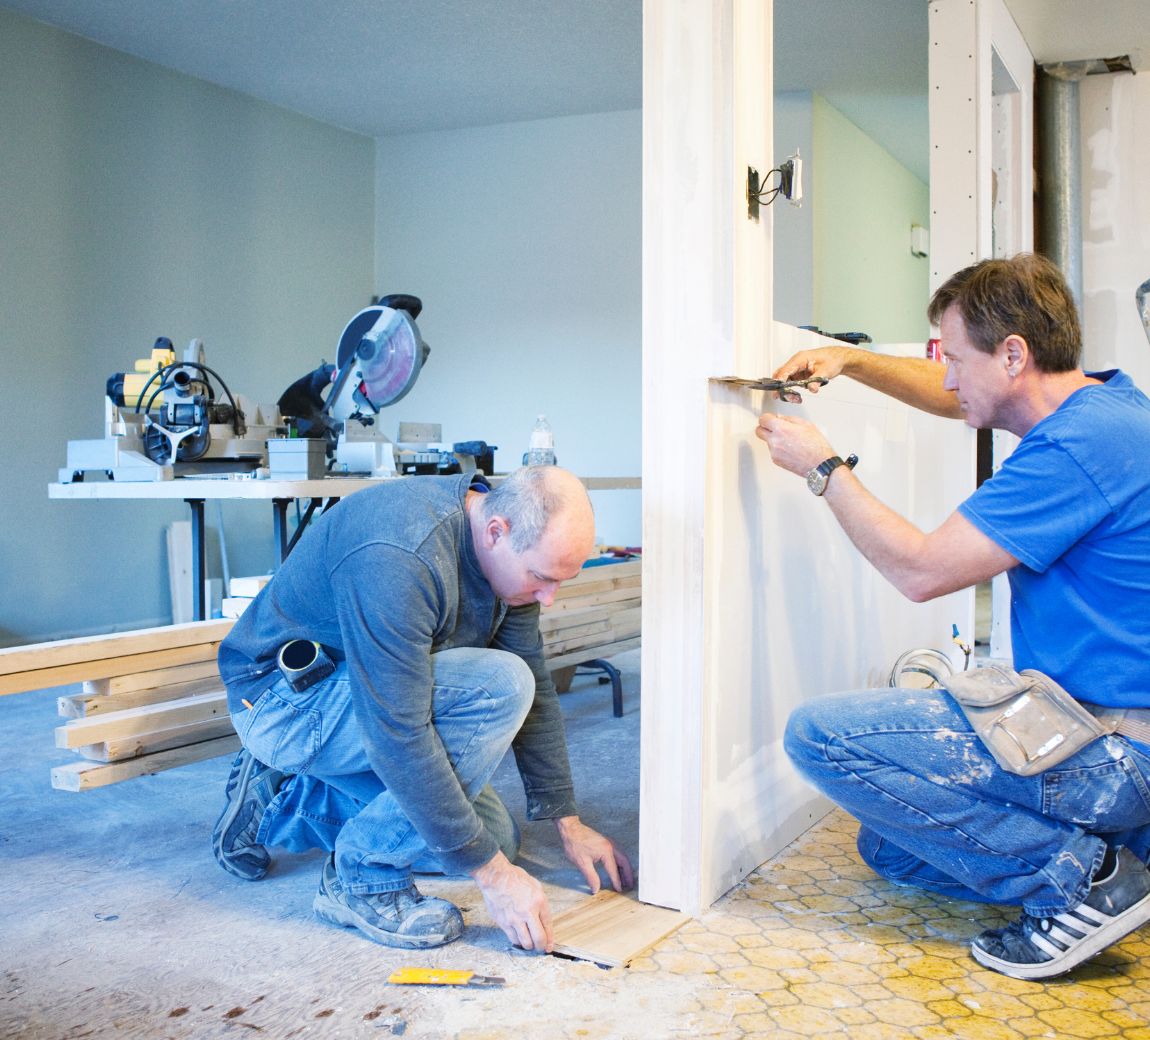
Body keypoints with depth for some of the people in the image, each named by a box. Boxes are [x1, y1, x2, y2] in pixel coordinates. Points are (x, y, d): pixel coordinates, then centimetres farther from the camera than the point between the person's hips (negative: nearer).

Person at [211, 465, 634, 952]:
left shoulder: (508, 552, -7)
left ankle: (278, 803, 17)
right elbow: (398, 737, -33)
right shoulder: (396, 558, -34)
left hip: (366, 701, 9)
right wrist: (492, 872, -28)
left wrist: (569, 823, 3)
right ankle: (363, 877, -12)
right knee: (499, 686, -27)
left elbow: (537, 689, 3)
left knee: (494, 836, 8)